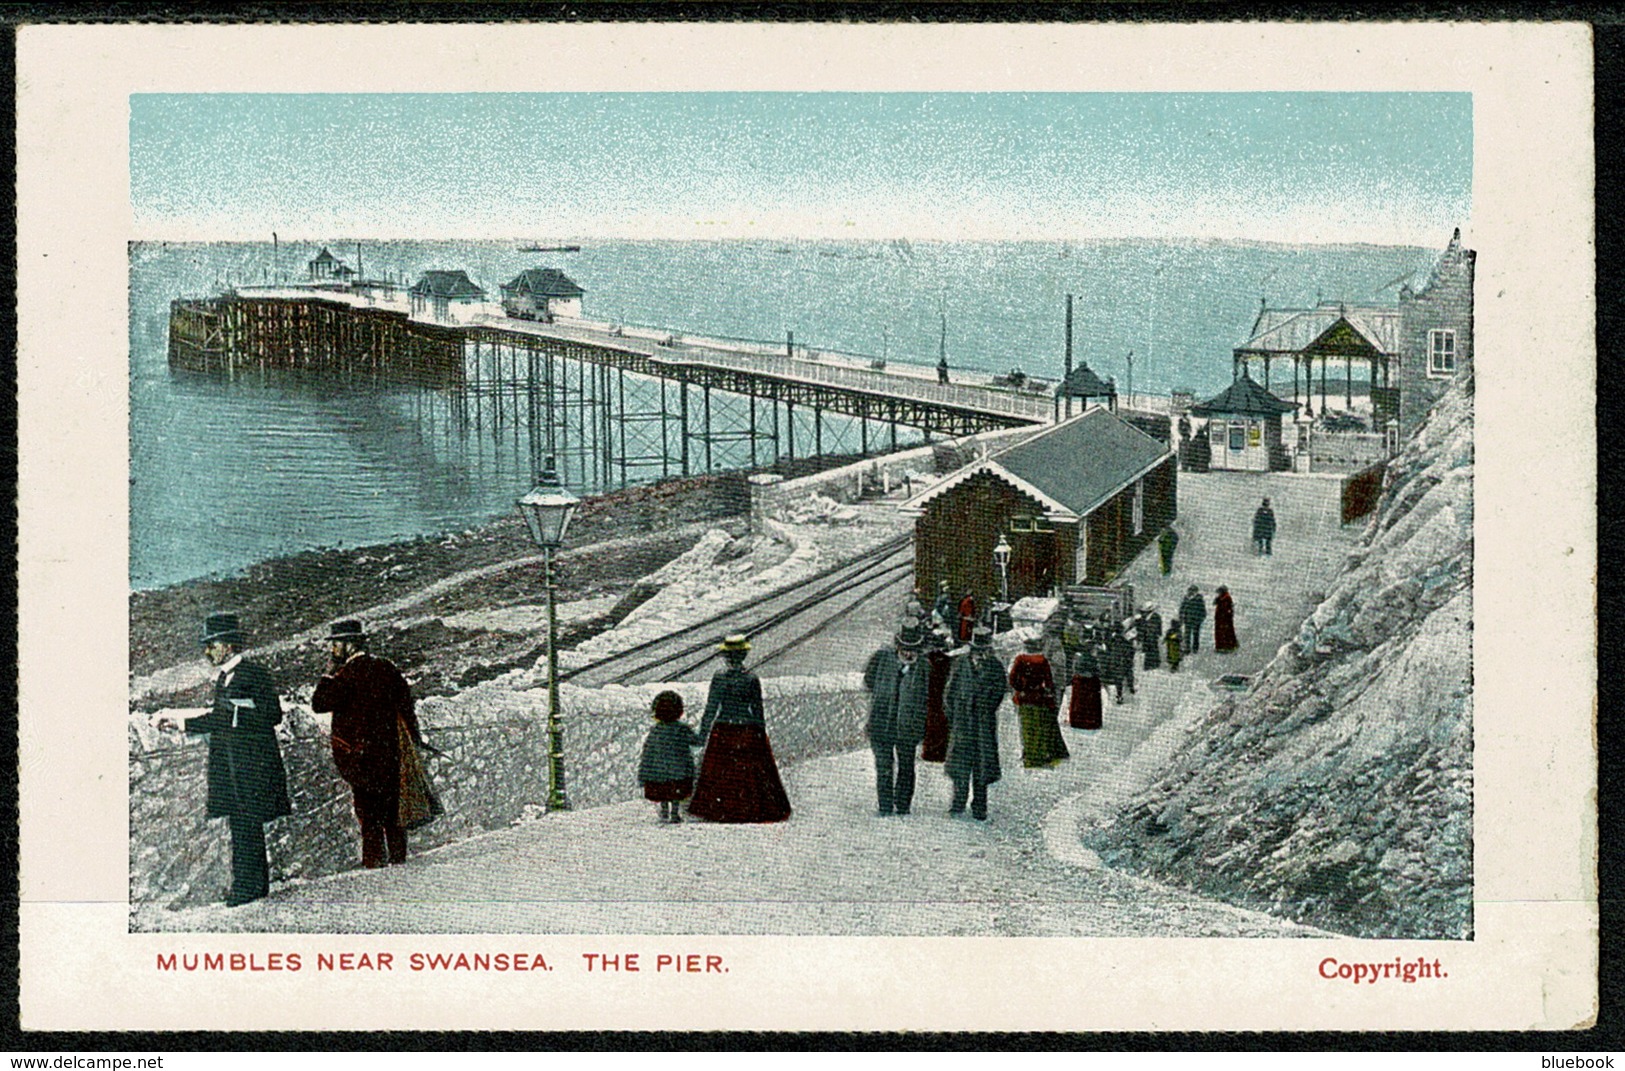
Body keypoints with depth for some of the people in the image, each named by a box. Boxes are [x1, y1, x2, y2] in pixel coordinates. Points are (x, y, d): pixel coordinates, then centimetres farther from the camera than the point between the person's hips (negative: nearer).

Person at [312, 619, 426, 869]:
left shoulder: (348, 673, -13)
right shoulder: (386, 667, 8)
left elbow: (319, 704, -15)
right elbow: (405, 701, 14)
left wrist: (329, 673, -4)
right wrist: (415, 736, 25)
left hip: (358, 752, -6)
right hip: (390, 750, 6)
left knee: (368, 812, -3)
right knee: (392, 812, 14)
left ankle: (374, 862, -6)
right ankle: (398, 859, 20)